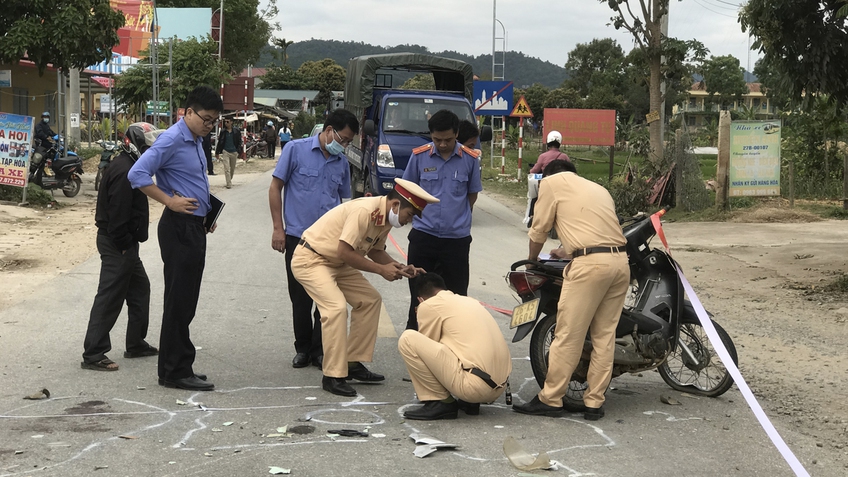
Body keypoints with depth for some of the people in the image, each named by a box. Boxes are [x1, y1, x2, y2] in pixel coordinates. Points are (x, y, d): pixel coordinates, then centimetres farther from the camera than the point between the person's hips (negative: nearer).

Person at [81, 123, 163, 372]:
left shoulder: (127, 165, 13)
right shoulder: (125, 171, -20)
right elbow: (118, 214, -25)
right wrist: (124, 246, -20)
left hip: (124, 242, 11)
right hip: (117, 244, -11)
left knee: (140, 288, 19)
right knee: (109, 297, -8)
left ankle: (136, 344, 28)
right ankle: (93, 355, -5)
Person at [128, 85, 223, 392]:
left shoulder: (196, 141, 14)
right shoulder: (172, 140, -14)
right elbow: (138, 174, -23)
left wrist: (207, 213, 14)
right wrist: (170, 201, -20)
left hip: (194, 227, 10)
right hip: (179, 228, -10)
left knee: (186, 300, 14)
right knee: (179, 300, -5)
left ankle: (178, 368, 22)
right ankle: (175, 372, 1)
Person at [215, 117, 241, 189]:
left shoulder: (236, 131, 0)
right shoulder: (223, 131, 2)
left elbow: (239, 142, 2)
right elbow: (220, 142, 7)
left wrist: (238, 151, -9)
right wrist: (217, 153, 7)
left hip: (234, 152, 1)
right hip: (225, 151, -1)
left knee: (232, 169, 13)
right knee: (226, 169, -11)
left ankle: (230, 180, 34)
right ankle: (229, 184, -12)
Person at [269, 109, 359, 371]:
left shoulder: (342, 163, 9)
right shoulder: (296, 150, -3)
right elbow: (276, 187, -2)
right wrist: (278, 228, -7)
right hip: (298, 237, -3)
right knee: (300, 298, 6)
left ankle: (320, 350, 14)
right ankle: (303, 348, 20)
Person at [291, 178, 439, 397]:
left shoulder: (386, 217, 0)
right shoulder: (364, 211, -29)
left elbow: (375, 251, 11)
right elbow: (344, 251, -30)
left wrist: (401, 268, -4)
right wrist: (381, 269, -23)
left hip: (337, 263, 10)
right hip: (310, 260, -10)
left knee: (370, 300, 9)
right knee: (336, 307, -24)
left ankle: (353, 363, 14)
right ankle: (333, 376, -18)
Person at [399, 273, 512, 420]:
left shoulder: (429, 305, 3)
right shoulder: (470, 301, 25)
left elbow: (426, 347, 11)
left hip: (474, 385, -8)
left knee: (408, 339, -3)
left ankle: (440, 402, 1)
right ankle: (470, 403, 17)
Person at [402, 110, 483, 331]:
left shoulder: (470, 159, -4)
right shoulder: (419, 156, -4)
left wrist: (458, 219, 10)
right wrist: (424, 215, 9)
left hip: (457, 238, -1)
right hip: (423, 235, 1)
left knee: (455, 294, 4)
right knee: (419, 292, 9)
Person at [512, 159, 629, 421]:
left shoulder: (552, 183, 10)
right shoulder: (598, 188, 28)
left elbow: (539, 228, 11)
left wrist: (532, 259, 28)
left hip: (590, 262, -7)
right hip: (620, 260, 7)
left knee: (568, 335, -2)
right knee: (605, 335, 9)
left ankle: (550, 399, 4)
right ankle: (594, 402, 11)